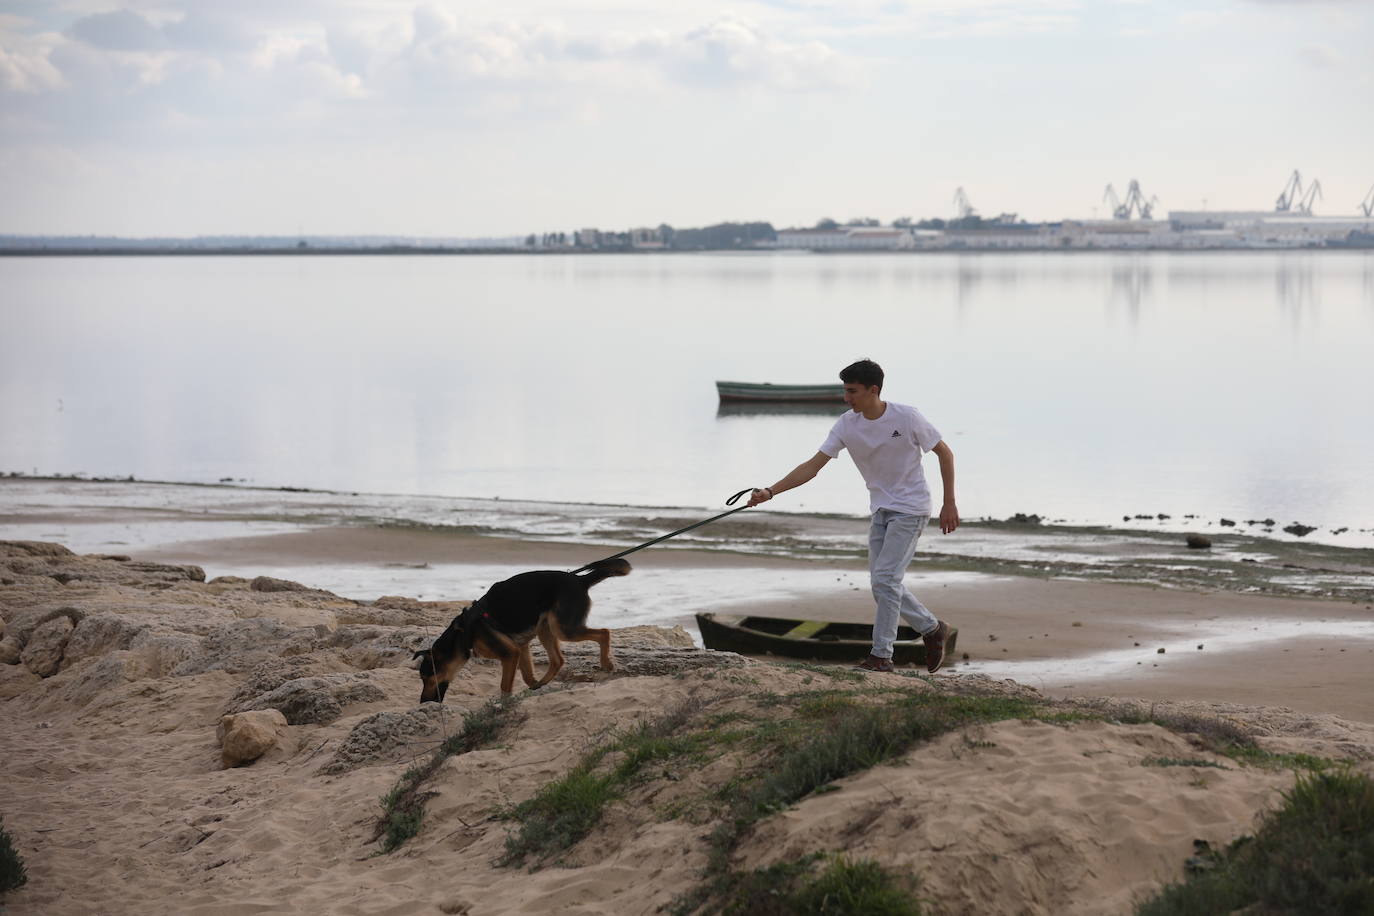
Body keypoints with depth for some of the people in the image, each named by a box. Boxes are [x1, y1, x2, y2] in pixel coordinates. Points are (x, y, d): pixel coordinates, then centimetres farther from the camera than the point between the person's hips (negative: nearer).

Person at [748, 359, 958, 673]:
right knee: (882, 583, 7)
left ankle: (881, 655, -8)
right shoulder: (846, 425, -6)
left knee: (885, 579, -14)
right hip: (881, 509, 6)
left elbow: (945, 454, -6)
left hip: (910, 508, -6)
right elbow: (812, 466, -8)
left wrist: (949, 504, -8)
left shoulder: (907, 418, -18)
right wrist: (771, 491, -19)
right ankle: (932, 629, 27)